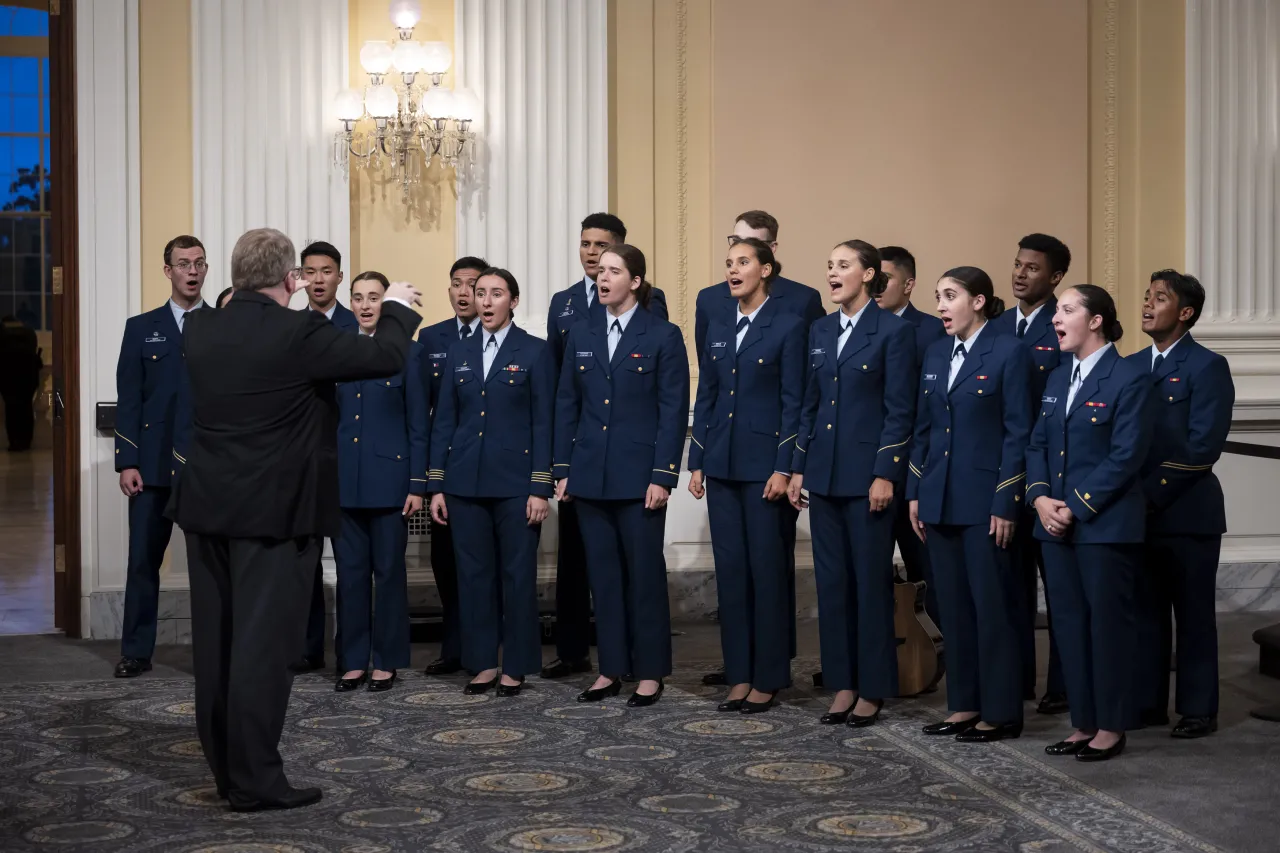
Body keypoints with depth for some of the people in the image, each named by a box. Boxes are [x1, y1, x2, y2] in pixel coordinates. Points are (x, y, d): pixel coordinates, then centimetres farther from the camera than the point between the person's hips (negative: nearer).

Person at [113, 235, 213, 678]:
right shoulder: (141, 327, 9)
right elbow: (128, 399, 5)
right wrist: (127, 462, -4)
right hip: (154, 462, 1)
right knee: (143, 560, 2)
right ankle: (136, 651, 10)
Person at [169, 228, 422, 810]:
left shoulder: (200, 332, 4)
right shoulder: (299, 333, -16)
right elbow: (386, 357, -12)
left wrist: (275, 304, 35)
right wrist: (397, 308, 6)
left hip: (207, 505, 7)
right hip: (273, 510, -7)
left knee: (216, 639, 12)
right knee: (264, 641, -3)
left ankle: (226, 767, 21)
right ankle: (255, 779, -1)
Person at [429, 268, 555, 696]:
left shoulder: (534, 351, -2)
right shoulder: (459, 351, 9)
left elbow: (543, 423, -4)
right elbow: (444, 420, 9)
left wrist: (540, 488, -10)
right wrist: (437, 485, 4)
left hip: (515, 481, -4)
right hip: (465, 481, 4)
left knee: (517, 573, 2)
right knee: (474, 573, 7)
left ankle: (516, 667, 11)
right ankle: (483, 663, 16)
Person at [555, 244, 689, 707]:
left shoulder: (663, 336, -3)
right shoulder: (581, 336, 10)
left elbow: (674, 410, -6)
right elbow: (566, 406, 11)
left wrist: (663, 475, -13)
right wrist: (562, 470, 6)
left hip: (638, 475, -4)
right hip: (590, 474, 4)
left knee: (645, 572, 2)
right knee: (603, 574, 8)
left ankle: (650, 672, 11)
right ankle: (612, 669, 16)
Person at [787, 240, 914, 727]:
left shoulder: (893, 331, -6)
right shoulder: (820, 331, 12)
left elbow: (899, 410, -10)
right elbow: (810, 404, 14)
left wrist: (886, 474, -15)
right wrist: (798, 467, 10)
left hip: (867, 475, -6)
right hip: (825, 474, 6)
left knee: (871, 581, 1)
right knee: (831, 581, 9)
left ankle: (873, 690, 10)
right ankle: (843, 684, 17)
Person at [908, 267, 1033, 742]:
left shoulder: (1008, 352, -7)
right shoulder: (935, 355, 12)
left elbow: (1017, 432, -10)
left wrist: (1006, 504, -13)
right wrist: (915, 494, 10)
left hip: (985, 500, -6)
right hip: (940, 500, 6)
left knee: (992, 605, -1)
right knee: (954, 606, 10)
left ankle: (1001, 712, 6)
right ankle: (964, 706, 18)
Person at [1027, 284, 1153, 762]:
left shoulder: (1129, 379, -9)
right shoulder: (1057, 380, 15)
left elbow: (1127, 456, -14)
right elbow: (1038, 445, 13)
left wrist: (1076, 507, -16)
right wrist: (1040, 497, -5)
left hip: (1106, 524, -7)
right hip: (1056, 523, 7)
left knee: (1108, 623, 0)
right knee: (1069, 623, 9)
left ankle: (1111, 727, 10)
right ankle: (1084, 723, 18)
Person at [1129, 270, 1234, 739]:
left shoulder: (1206, 366, -7)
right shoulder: (1131, 366, 13)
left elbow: (1203, 445, -15)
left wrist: (1154, 493, -16)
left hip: (1187, 513, -6)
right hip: (1137, 511, 6)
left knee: (1193, 613, 2)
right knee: (1146, 610, 11)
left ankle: (1198, 708, 11)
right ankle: (1147, 701, 20)